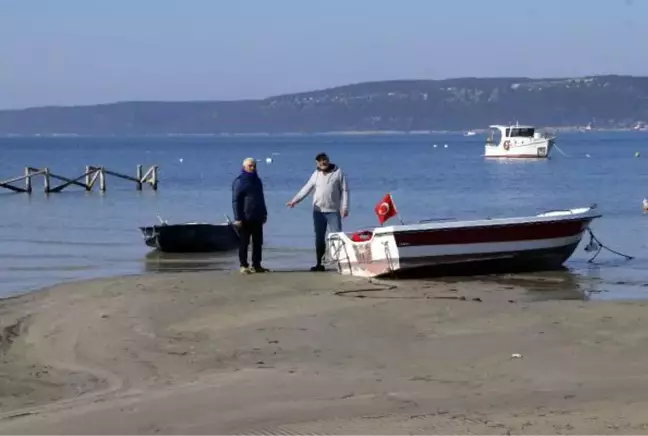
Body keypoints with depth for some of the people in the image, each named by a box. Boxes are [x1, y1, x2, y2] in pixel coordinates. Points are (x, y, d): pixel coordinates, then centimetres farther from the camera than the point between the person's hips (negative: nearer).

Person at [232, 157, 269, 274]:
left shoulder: (257, 180, 14)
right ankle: (244, 266, 1)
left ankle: (256, 265, 14)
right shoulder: (239, 181, -7)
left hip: (257, 218, 7)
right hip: (245, 219, -7)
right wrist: (238, 218, -17)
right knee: (244, 243, -2)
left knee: (258, 242, 8)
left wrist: (264, 213, 19)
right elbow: (235, 201, -11)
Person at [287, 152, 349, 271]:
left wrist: (345, 207, -11)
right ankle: (319, 263, 13)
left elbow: (344, 190, -3)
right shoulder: (316, 174, 7)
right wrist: (295, 200, -7)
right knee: (319, 238, 7)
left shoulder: (338, 172, -1)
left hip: (333, 211, -3)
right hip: (318, 211, 4)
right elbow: (307, 188, 4)